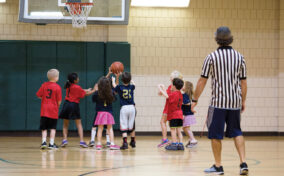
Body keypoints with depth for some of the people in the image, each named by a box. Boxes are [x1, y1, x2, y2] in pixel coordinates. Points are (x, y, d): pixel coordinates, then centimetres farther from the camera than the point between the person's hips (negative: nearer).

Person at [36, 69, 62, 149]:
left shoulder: (44, 85, 1)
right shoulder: (57, 87, -9)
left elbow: (39, 95, 3)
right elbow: (59, 101, -8)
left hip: (44, 110, 3)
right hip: (53, 110, -3)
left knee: (44, 128, 9)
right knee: (53, 128, 7)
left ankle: (44, 142, -3)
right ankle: (51, 143, 6)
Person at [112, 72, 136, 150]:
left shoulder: (119, 88, -5)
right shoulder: (131, 87, 0)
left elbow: (115, 85, 19)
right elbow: (133, 83, 26)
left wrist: (115, 78, 35)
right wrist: (129, 78, 40)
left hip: (124, 108, -2)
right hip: (132, 107, 2)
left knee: (124, 127, -4)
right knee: (132, 126, 15)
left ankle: (125, 143, -16)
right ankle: (133, 142, 29)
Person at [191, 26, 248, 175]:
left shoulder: (212, 57, -5)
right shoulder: (239, 57, 5)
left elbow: (202, 81, -4)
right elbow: (243, 82, 8)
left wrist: (195, 100, 4)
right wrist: (243, 101, 18)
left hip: (218, 102, -4)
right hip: (235, 102, 4)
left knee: (215, 134, 6)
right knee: (236, 132, 13)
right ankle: (243, 163, 1)